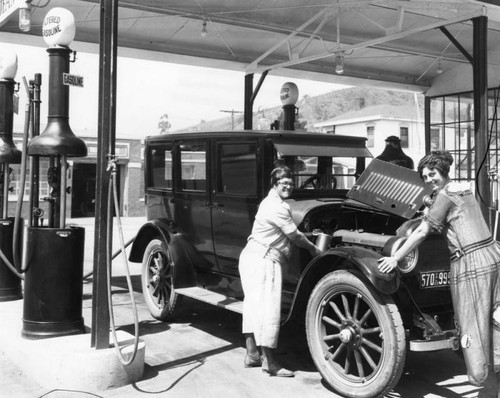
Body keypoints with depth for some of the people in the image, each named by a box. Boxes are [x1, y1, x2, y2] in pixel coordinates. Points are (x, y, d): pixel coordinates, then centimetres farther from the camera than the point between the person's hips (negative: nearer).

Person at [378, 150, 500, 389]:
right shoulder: (464, 191, 16)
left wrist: (395, 258, -10)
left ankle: (479, 376, 7)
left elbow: (422, 232, -12)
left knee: (471, 325, 1)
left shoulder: (444, 196, -9)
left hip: (470, 263, -9)